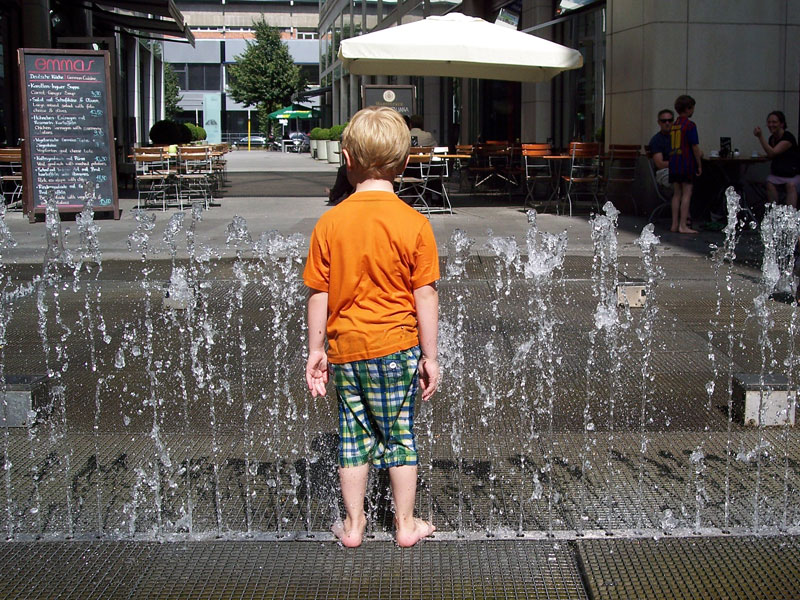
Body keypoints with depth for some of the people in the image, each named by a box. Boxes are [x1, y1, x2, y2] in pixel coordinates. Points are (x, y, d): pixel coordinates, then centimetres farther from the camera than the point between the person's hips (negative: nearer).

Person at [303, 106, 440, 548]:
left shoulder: (329, 223, -6)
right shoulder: (414, 224, -10)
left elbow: (318, 295, -2)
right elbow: (425, 296, -8)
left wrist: (316, 350, 8)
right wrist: (430, 355, 0)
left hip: (346, 347, 1)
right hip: (397, 347, -1)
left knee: (353, 435, 15)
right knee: (400, 434, 13)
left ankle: (353, 525, 25)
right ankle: (405, 525, 24)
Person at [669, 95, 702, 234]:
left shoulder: (673, 126, 12)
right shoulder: (690, 125, -9)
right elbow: (695, 147, -10)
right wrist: (699, 165, -4)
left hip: (674, 164, 7)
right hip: (687, 164, -7)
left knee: (677, 194, 9)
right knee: (686, 193, -5)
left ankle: (674, 224, 9)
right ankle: (683, 225, -8)